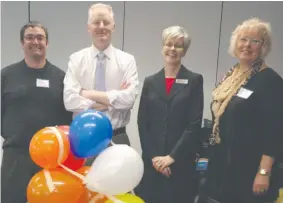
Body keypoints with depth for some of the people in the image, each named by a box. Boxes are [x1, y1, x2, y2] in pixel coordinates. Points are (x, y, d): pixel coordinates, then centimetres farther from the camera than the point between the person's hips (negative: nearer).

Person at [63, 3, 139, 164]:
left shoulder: (127, 60, 0)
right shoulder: (76, 59, 1)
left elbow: (129, 98, -14)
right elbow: (70, 100, -11)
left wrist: (90, 94, -12)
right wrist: (111, 101, -14)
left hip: (117, 139, 0)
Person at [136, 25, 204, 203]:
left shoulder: (194, 80, 0)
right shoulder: (150, 82, 8)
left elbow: (194, 124, -6)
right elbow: (142, 123, 4)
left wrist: (172, 156, -10)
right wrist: (153, 156, -6)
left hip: (181, 162, -2)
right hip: (152, 161, 2)